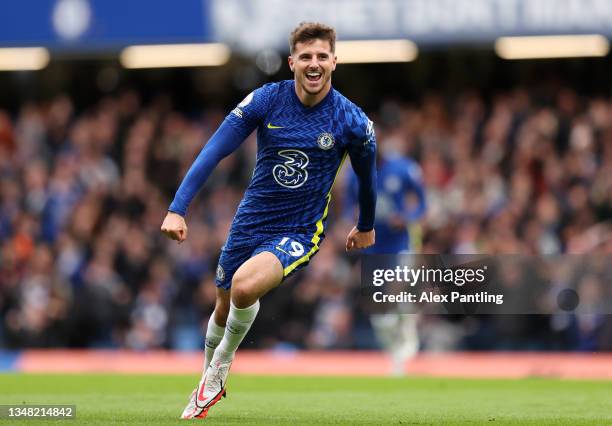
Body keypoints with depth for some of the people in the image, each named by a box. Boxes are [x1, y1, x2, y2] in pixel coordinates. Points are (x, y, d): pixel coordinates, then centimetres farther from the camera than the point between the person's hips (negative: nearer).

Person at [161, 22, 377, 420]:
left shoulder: (352, 122, -12)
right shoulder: (265, 100, -11)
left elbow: (367, 175, 8)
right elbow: (214, 152, -12)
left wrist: (366, 226, 23)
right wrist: (177, 209, -20)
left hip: (299, 233, -3)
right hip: (251, 221, 3)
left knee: (244, 286, -29)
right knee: (225, 306, 15)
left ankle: (222, 361, -1)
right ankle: (208, 386, 43)